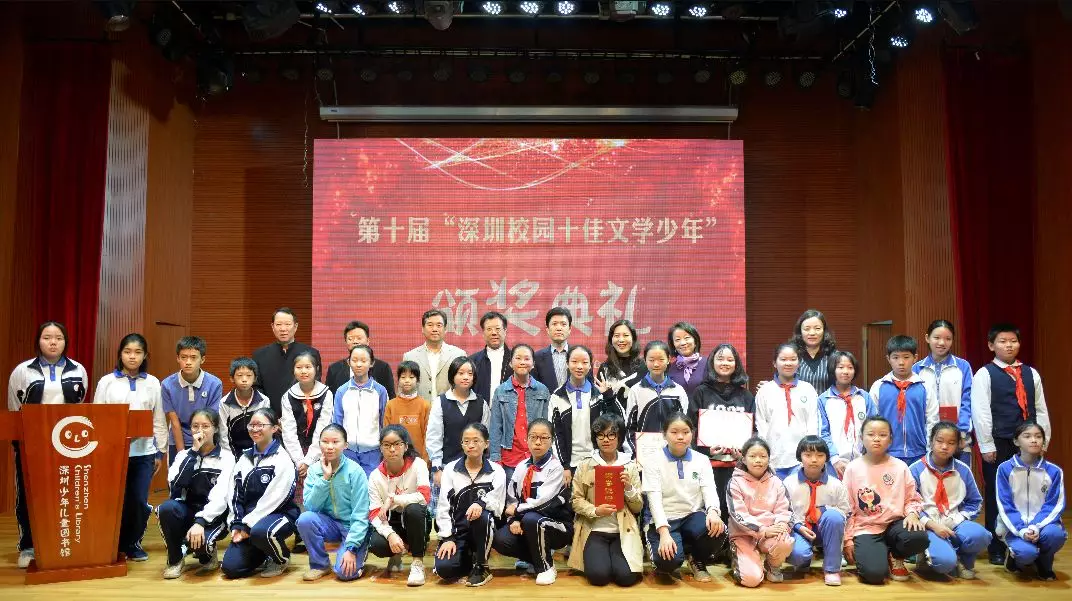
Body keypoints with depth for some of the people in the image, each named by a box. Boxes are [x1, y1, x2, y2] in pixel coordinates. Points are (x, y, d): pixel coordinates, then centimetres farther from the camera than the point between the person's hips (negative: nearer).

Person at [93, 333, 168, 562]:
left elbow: (159, 420, 8)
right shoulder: (107, 381, 2)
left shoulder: (153, 383, 6)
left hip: (144, 452, 1)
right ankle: (115, 543, 22)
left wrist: (160, 452, 7)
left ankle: (133, 543, 20)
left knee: (139, 500, 1)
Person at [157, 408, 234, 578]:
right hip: (187, 512, 3)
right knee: (166, 508, -30)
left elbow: (221, 498, -17)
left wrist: (200, 522, -30)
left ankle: (208, 554, 6)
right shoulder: (184, 454, 5)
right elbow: (175, 486, -15)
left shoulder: (226, 458, -4)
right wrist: (193, 452, -16)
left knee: (197, 541, -34)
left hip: (213, 516, -3)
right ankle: (176, 559, -5)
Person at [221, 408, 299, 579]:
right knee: (230, 568, -8)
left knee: (260, 531, -39)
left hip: (279, 515, -6)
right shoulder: (245, 457, 8)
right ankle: (266, 553, 23)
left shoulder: (282, 460, -12)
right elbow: (234, 494, 6)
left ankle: (282, 559, -5)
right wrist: (238, 524, -6)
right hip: (248, 521, 6)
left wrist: (247, 525, -16)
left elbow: (272, 499, -18)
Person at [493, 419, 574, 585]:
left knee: (530, 519, -36)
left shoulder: (555, 467, -14)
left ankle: (546, 566, -10)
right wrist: (513, 520, -16)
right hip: (524, 523, 5)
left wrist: (517, 509, -10)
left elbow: (542, 502, -23)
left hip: (557, 525, -5)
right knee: (500, 540, -21)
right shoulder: (522, 467, 4)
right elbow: (511, 499, 3)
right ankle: (538, 556, 6)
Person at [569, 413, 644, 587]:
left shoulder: (630, 466, 4)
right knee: (598, 575, -24)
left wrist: (629, 488, -13)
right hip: (594, 530, -1)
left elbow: (638, 507, 6)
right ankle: (597, 554, 11)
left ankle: (613, 554, 12)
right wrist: (595, 511, -16)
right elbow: (576, 500, 2)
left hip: (623, 531, 1)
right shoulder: (585, 465, 1)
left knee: (627, 576, -21)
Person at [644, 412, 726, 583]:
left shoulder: (701, 460, 6)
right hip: (665, 521, -3)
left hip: (693, 516, 3)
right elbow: (655, 500, -12)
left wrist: (713, 511, -31)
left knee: (717, 530, -30)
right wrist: (664, 533, -27)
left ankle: (698, 561, 5)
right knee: (669, 559, -32)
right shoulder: (654, 463, -4)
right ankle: (665, 566, 10)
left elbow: (709, 490, -7)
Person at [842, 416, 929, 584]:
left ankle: (894, 556, 3)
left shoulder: (900, 467, 2)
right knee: (874, 573, -28)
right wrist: (847, 538, -2)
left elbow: (912, 498, 8)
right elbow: (847, 507, 2)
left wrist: (912, 513, -15)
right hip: (865, 528, -3)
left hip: (894, 523, 3)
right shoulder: (853, 468, -1)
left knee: (919, 537, -33)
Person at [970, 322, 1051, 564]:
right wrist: (987, 446, -9)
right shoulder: (985, 374, -3)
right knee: (996, 495, 3)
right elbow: (980, 413, -7)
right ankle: (997, 549, 12)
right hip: (998, 444, -4)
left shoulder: (1031, 373, 11)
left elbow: (1041, 410, 12)